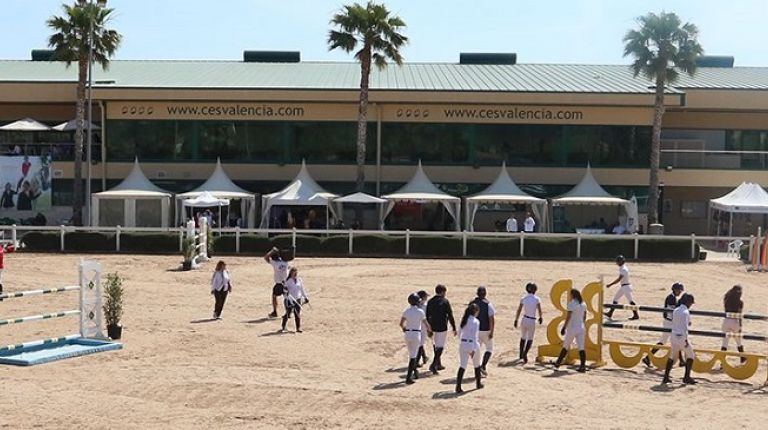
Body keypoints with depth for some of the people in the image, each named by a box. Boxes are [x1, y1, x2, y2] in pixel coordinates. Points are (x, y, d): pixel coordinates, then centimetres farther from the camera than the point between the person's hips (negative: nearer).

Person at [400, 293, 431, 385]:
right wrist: (429, 330, 21)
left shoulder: (406, 311, 1)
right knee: (413, 356, -2)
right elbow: (425, 323, 0)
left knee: (411, 354, 21)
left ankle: (414, 372, 34)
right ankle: (408, 377, -8)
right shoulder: (420, 311, -9)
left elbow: (401, 323, 3)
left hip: (407, 333, 4)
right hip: (416, 334, -4)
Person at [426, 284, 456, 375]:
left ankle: (438, 364, 27)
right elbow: (450, 315, -9)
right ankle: (433, 365, -16)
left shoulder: (430, 302, 7)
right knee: (440, 346, -3)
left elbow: (427, 316, 10)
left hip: (432, 327, 6)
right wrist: (454, 328, -2)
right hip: (442, 327, -6)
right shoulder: (445, 301, -9)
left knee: (435, 345, 19)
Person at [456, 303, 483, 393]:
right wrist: (473, 349, -19)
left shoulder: (464, 320, 7)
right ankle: (478, 384, 33)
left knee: (462, 365, 1)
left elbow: (460, 334, 12)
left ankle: (458, 387, -11)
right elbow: (474, 335, -17)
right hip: (472, 344, -5)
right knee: (477, 365, 18)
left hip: (462, 344, 5)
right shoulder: (475, 321, -12)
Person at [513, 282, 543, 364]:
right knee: (530, 340, 10)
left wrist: (516, 320, 5)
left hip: (524, 320, 3)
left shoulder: (523, 298, -2)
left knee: (523, 337, 23)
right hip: (532, 321, -3)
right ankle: (525, 353, -14)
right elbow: (539, 311, -4)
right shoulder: (537, 299, -8)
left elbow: (519, 310, -3)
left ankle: (521, 354, 29)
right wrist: (541, 317, 15)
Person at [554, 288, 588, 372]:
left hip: (572, 328, -5)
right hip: (581, 328, 5)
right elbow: (584, 317, 14)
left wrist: (564, 327, -11)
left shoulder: (571, 303, -12)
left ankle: (558, 363, 16)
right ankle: (583, 366, -9)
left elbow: (568, 317, -15)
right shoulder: (583, 304, 9)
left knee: (565, 346, 7)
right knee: (581, 347, 0)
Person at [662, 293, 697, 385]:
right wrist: (686, 340, -14)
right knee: (690, 355, 9)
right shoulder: (685, 312, -14)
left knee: (672, 356, 15)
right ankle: (687, 377, 8)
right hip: (682, 336, -7)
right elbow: (685, 327, -17)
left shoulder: (675, 310, 9)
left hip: (674, 335, 7)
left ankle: (666, 377, 14)